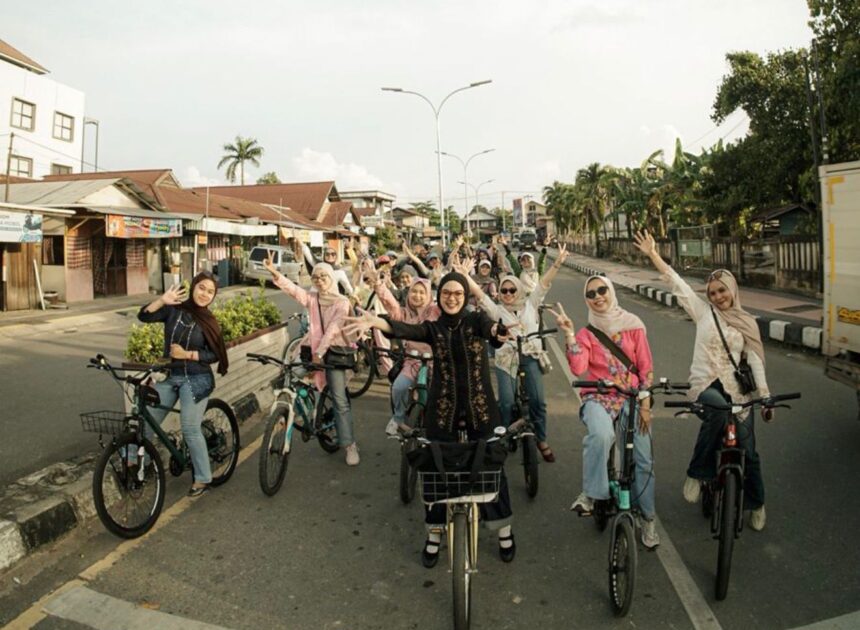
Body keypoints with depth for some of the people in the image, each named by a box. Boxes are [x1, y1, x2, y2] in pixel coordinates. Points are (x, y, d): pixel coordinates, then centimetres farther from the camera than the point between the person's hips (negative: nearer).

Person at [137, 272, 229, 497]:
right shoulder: (174, 310, 0)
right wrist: (162, 300, -26)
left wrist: (188, 354, -17)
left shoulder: (209, 322, -4)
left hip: (195, 379, -3)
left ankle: (203, 479, 9)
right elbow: (144, 316, -12)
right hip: (169, 376, 3)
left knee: (190, 428, -4)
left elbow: (215, 355, -6)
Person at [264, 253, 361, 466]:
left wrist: (319, 352, -25)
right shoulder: (311, 298, 5)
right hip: (312, 347, 4)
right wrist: (274, 271, -27)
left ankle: (349, 445, 1)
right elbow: (291, 288, -11)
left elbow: (333, 329, -16)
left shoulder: (342, 302, -6)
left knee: (340, 401, -6)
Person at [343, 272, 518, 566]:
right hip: (442, 409, 1)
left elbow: (490, 328, -28)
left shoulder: (476, 319, -4)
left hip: (479, 407, -1)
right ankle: (434, 534, 26)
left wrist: (500, 332, -55)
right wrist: (375, 321, -45)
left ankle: (504, 531, 29)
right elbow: (405, 330, -23)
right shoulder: (433, 328, -3)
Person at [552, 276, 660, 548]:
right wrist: (569, 334, -22)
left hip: (631, 396, 2)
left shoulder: (632, 325, 4)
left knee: (643, 460, -4)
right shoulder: (586, 334, 2)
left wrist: (645, 404, -4)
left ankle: (648, 519, 16)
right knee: (600, 434, -35)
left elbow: (646, 366, 3)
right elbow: (578, 368, -16)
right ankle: (590, 494, -17)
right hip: (598, 397, -1)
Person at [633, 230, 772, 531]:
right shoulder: (703, 311, 6)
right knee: (717, 410, -37)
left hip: (737, 389, 2)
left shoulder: (747, 323, 11)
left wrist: (765, 395, -4)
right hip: (705, 385, -2)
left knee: (747, 449, -1)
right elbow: (677, 283, 0)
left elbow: (755, 360, 6)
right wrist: (653, 254, -6)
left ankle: (756, 504, 26)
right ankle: (696, 472, -19)